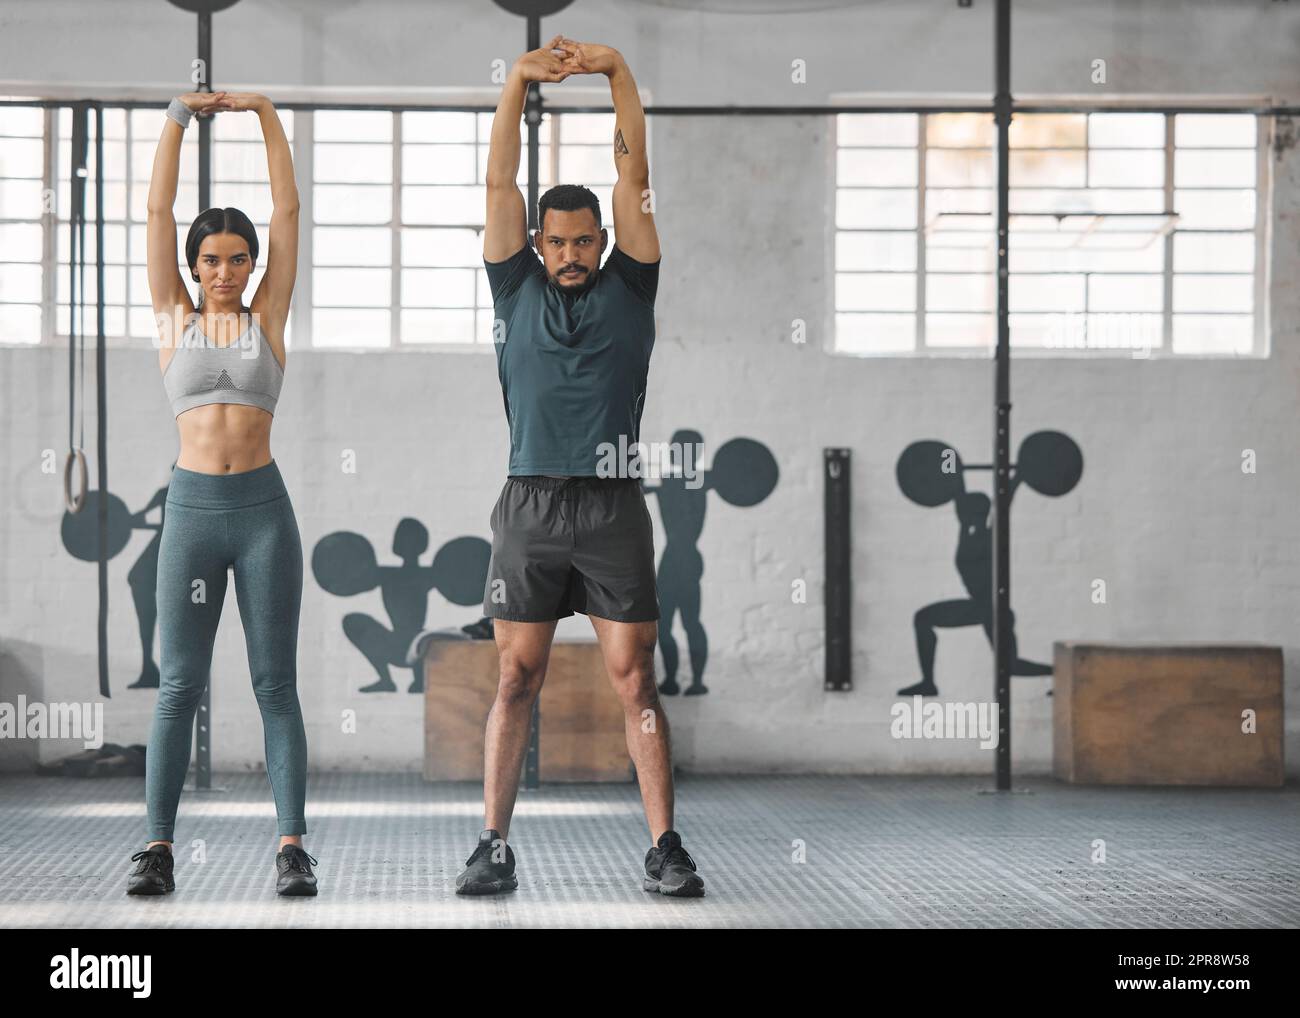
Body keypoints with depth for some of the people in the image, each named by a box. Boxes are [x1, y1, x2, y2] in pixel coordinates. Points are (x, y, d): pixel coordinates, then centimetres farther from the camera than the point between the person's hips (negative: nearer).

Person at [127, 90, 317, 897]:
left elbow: (289, 210, 5)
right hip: (193, 507, 0)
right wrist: (179, 118, 0)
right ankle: (159, 846, 4)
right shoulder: (175, 317, 8)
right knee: (180, 685, 0)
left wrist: (267, 115, 3)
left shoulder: (267, 317, 8)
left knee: (276, 682, 0)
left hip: (264, 507, 0)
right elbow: (158, 211, 5)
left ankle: (293, 846, -2)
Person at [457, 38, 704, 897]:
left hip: (614, 507, -1)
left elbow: (634, 176, 3)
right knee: (516, 679, 3)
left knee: (635, 679, -1)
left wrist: (617, 72, -3)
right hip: (531, 505, 1)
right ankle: (494, 847, 7)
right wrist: (519, 84, -3)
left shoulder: (627, 289, 9)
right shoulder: (518, 290, 11)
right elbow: (501, 186, 5)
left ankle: (665, 849, 1)